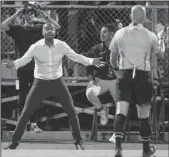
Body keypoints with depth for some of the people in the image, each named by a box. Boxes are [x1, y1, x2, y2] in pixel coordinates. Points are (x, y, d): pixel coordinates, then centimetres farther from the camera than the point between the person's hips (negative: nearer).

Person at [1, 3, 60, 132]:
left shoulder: (40, 28, 7)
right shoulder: (18, 29, 3)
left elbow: (57, 27, -1)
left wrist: (45, 16, -9)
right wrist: (16, 15, -13)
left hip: (36, 68, 1)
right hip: (23, 68, -1)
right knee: (23, 95, 3)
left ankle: (33, 123, 7)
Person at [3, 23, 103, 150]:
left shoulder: (61, 45, -7)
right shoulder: (35, 47, -11)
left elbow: (75, 56, -2)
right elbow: (24, 60, -13)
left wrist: (91, 61, -16)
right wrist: (14, 64, -35)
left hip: (57, 82, 1)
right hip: (40, 83, -1)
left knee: (72, 111, -3)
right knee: (26, 113, -4)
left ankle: (78, 141, 10)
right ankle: (14, 142, 6)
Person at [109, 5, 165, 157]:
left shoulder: (120, 33, 3)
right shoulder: (150, 35, 0)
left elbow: (113, 59, 11)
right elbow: (161, 53, 16)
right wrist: (161, 37, 31)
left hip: (124, 75, 1)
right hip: (143, 76, -1)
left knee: (121, 112, -6)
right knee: (144, 115, 12)